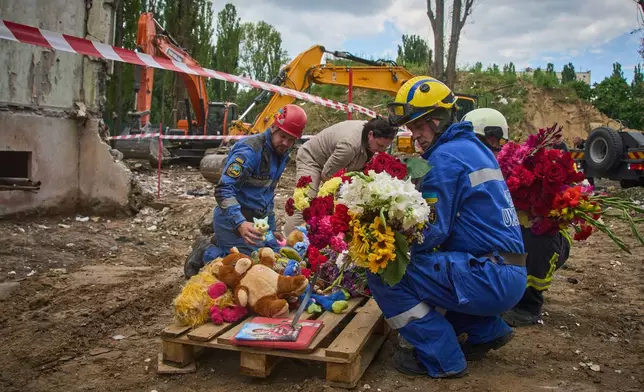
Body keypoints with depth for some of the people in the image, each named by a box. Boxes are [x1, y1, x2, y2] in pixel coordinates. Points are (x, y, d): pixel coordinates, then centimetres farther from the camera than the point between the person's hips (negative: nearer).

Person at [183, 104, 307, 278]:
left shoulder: (281, 154, 8)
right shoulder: (249, 150, -21)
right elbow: (223, 190, -27)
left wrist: (271, 229, 21)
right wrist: (240, 223, -41)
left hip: (257, 221, 9)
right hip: (233, 220, -9)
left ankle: (222, 246, 22)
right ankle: (206, 253, 5)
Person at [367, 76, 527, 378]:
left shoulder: (445, 157, -14)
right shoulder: (472, 146, 15)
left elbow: (431, 232, -16)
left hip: (489, 279, -10)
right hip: (510, 277, 10)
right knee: (415, 264, 26)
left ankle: (441, 358, -2)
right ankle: (486, 330, 22)